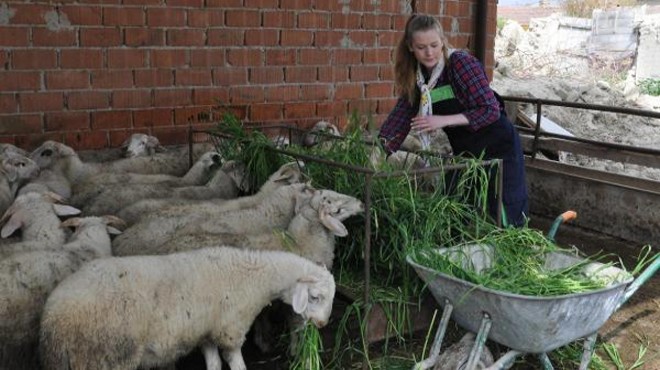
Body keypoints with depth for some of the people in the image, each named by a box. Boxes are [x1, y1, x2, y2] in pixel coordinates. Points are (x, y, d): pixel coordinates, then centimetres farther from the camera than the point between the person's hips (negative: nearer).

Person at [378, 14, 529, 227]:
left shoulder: (461, 62, -20)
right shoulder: (415, 76, 0)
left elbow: (491, 110, -23)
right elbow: (399, 117, -1)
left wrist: (444, 120, -30)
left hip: (498, 148, -6)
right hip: (464, 153, 7)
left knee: (506, 224, -3)